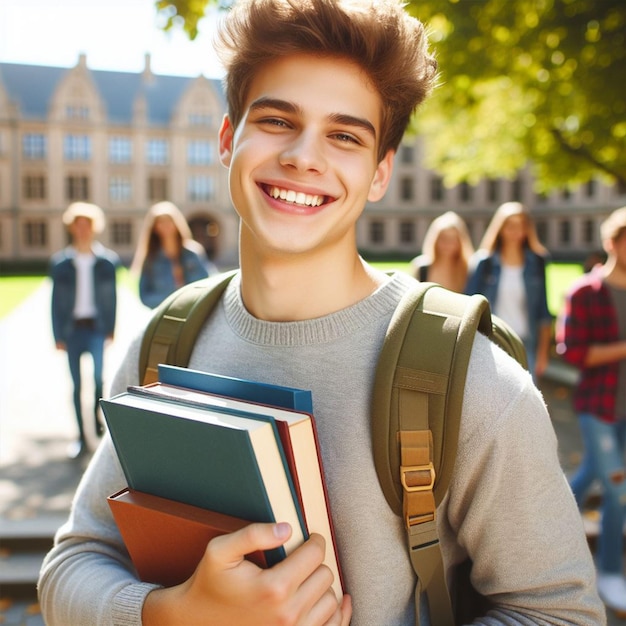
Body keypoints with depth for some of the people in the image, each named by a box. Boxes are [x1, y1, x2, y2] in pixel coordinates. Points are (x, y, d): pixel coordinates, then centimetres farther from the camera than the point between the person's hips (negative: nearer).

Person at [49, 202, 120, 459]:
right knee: (76, 383, 4)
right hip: (72, 328, 1)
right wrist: (58, 335, 1)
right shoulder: (60, 262, 5)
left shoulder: (108, 260, 3)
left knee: (99, 375, -12)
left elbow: (112, 296, 4)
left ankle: (98, 416, 17)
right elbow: (56, 300, 5)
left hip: (97, 326, -1)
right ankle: (81, 435, 14)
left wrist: (110, 329, -1)